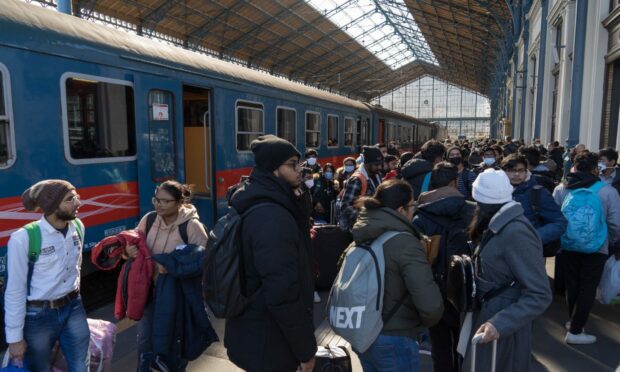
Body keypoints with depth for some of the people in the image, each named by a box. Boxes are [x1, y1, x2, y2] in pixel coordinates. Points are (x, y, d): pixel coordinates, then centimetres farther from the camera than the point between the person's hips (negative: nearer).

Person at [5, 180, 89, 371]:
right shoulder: (23, 238, -20)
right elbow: (15, 291, -14)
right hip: (38, 316, -4)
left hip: (73, 309, 5)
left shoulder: (78, 226, -3)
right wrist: (15, 337, -9)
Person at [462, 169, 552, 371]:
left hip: (503, 326, -8)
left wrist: (500, 323, -34)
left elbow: (540, 295, -27)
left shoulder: (516, 233, -25)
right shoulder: (499, 224, 3)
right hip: (487, 314, 8)